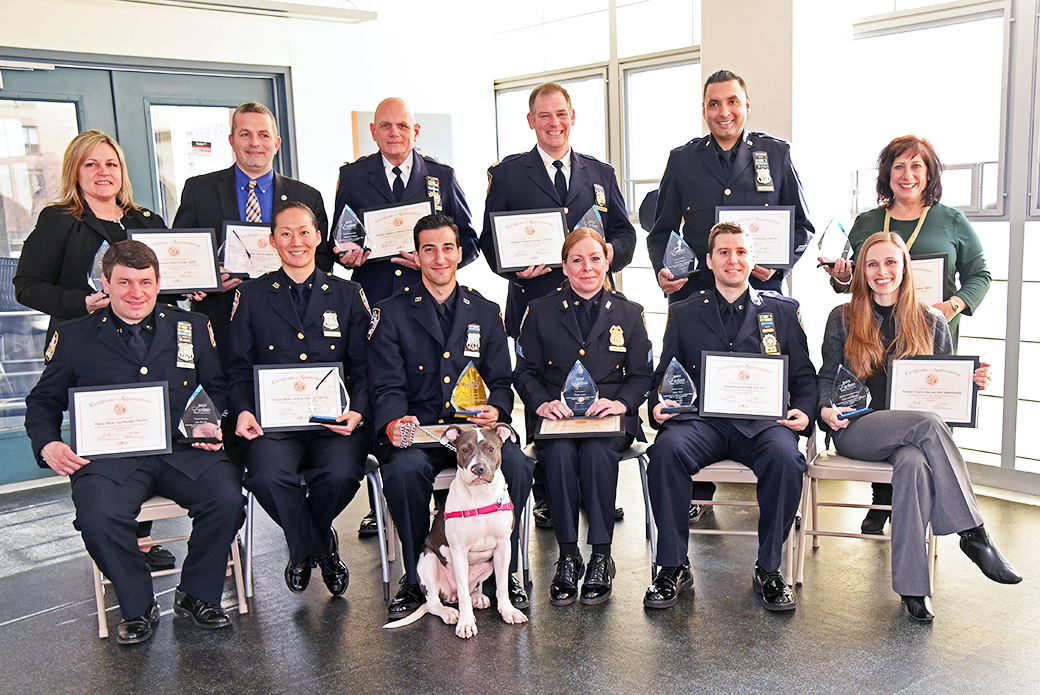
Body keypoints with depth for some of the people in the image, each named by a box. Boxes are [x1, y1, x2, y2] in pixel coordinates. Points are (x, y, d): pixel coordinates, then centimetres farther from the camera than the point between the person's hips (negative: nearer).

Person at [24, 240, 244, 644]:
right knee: (98, 516, -31)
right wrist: (48, 445, 0)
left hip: (184, 451, 1)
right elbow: (43, 401, 20)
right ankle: (138, 609, -4)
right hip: (109, 455, 0)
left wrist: (210, 424, 0)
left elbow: (216, 389, 22)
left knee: (227, 500, -27)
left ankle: (196, 596, 0)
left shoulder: (192, 328, 17)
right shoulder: (73, 337, 15)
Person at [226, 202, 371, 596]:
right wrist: (243, 411, -10)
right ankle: (321, 548, 0)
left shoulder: (349, 295, 15)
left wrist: (357, 411, -10)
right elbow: (239, 369, 11)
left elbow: (363, 367, 10)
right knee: (269, 477, -32)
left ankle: (303, 548, 4)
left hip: (334, 420, 0)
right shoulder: (251, 297, 14)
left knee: (342, 474, -31)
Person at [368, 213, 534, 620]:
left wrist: (496, 410, -12)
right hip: (416, 433, -1)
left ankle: (505, 573, -8)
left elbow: (500, 380, 12)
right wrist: (393, 422, -23)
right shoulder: (392, 313, 8)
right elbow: (387, 386, -1)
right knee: (404, 469, -34)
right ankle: (415, 579, -13)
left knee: (516, 465, -28)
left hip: (475, 429, 2)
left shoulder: (486, 313, 16)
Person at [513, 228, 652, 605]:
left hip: (609, 418, 0)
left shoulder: (629, 313, 13)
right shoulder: (540, 311, 12)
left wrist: (621, 402, -11)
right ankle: (567, 556, -21)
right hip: (557, 416, 1)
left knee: (597, 453, -34)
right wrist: (542, 403, -12)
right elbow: (524, 371, 9)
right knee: (561, 453, -33)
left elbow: (642, 374, 10)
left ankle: (601, 557, -23)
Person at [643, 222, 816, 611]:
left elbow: (804, 377, 16)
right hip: (702, 419, 0)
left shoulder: (782, 311, 18)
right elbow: (664, 376, 15)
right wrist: (658, 406, -8)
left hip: (762, 421, 0)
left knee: (785, 457, -33)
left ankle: (768, 571, -13)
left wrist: (803, 411, -5)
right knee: (667, 450, -32)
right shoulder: (683, 314, 18)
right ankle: (673, 568, -16)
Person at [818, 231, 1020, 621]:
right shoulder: (843, 319, 10)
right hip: (856, 430, -1)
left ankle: (911, 586, -32)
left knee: (914, 464, -36)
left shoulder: (931, 322, 13)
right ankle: (973, 534, -27)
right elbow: (827, 376, 10)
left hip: (913, 435, 2)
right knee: (928, 425, -33)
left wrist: (973, 382, -7)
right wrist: (826, 408, -10)